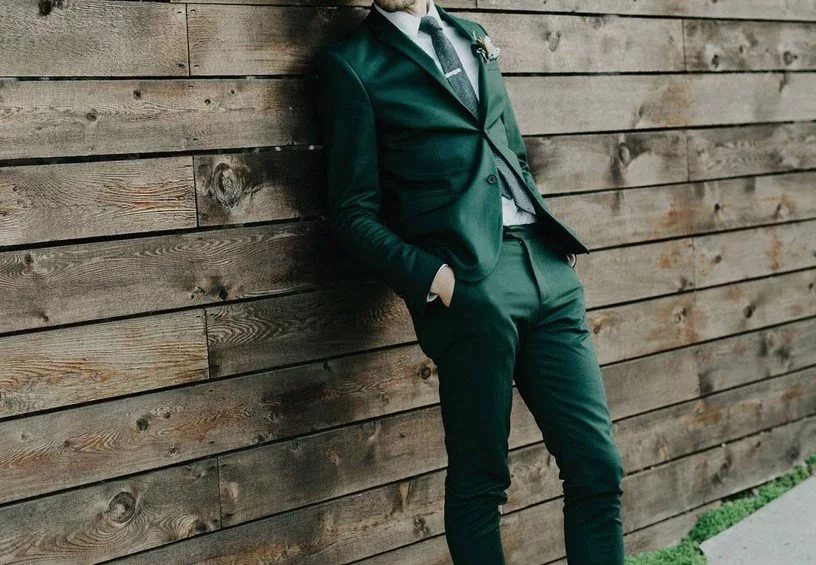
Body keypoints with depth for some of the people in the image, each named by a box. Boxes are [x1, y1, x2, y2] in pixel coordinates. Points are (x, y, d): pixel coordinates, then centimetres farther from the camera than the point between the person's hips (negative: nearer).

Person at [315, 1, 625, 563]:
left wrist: (557, 239, 13)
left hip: (547, 267, 6)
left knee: (598, 467, 3)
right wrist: (432, 278, -14)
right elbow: (354, 214, -1)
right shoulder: (351, 62, 3)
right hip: (466, 283, -5)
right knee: (480, 482, 3)